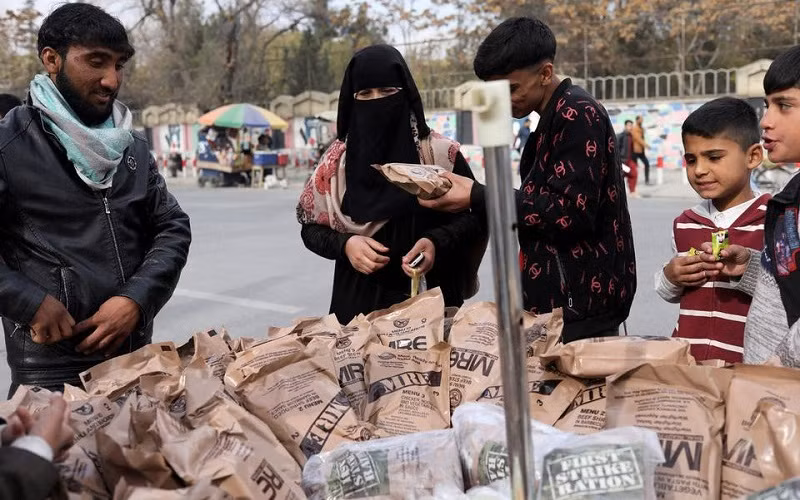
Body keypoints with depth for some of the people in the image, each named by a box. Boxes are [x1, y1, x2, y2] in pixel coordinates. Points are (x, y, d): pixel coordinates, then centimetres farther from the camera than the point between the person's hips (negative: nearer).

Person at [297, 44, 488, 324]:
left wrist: (437, 242, -17)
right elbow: (311, 228, 8)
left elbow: (476, 215, 0)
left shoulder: (441, 153, -4)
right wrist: (345, 245, -12)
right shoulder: (337, 160, 2)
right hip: (360, 302, 1)